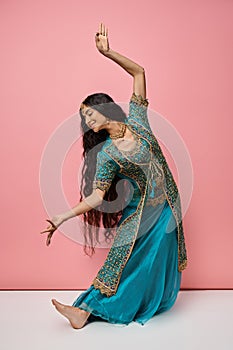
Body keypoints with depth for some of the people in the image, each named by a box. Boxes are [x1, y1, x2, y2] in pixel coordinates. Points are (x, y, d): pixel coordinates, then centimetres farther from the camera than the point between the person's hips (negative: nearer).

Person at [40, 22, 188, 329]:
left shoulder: (136, 121, -4)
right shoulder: (105, 154, -7)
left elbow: (139, 72, -5)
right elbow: (96, 196, -10)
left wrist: (108, 53, -16)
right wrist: (63, 217, -18)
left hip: (165, 207, 1)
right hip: (139, 210, -1)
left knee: (154, 260, 6)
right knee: (126, 259, -3)